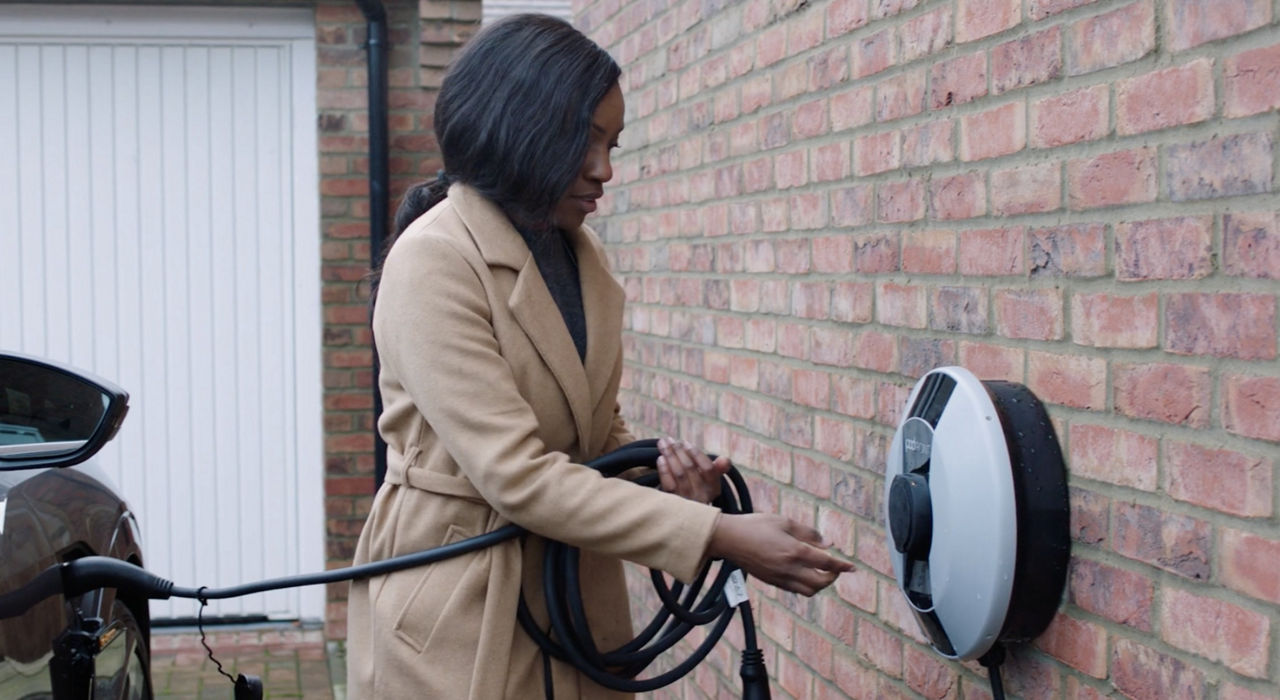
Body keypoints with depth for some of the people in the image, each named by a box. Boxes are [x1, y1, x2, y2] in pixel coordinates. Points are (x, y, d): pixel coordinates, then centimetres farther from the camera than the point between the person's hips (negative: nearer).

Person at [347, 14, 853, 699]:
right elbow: (514, 475, -23)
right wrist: (719, 534, -25)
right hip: (456, 606, -7)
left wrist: (654, 469, -8)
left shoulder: (581, 253, 6)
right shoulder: (432, 261, -17)